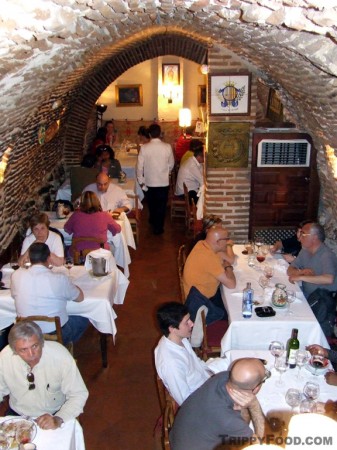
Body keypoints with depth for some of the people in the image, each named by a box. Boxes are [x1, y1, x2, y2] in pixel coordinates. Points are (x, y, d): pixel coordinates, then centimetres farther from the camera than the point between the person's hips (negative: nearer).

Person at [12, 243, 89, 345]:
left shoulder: (17, 275, -12)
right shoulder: (59, 279, -20)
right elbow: (80, 297, -3)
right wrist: (69, 286, 16)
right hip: (56, 334, -4)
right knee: (83, 320, 25)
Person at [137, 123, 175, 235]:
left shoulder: (144, 148, -12)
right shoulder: (167, 147, -10)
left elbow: (140, 166, -10)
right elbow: (171, 164, 2)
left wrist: (141, 182, 0)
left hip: (149, 182, 1)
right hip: (164, 182, -1)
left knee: (152, 203, 23)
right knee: (161, 205, 12)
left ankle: (153, 222, 44)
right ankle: (158, 228, 18)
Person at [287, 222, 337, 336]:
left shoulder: (327, 255, -18)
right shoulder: (305, 251, 8)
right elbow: (290, 270, 13)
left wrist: (301, 277, -29)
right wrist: (302, 271, -11)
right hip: (307, 297, 7)